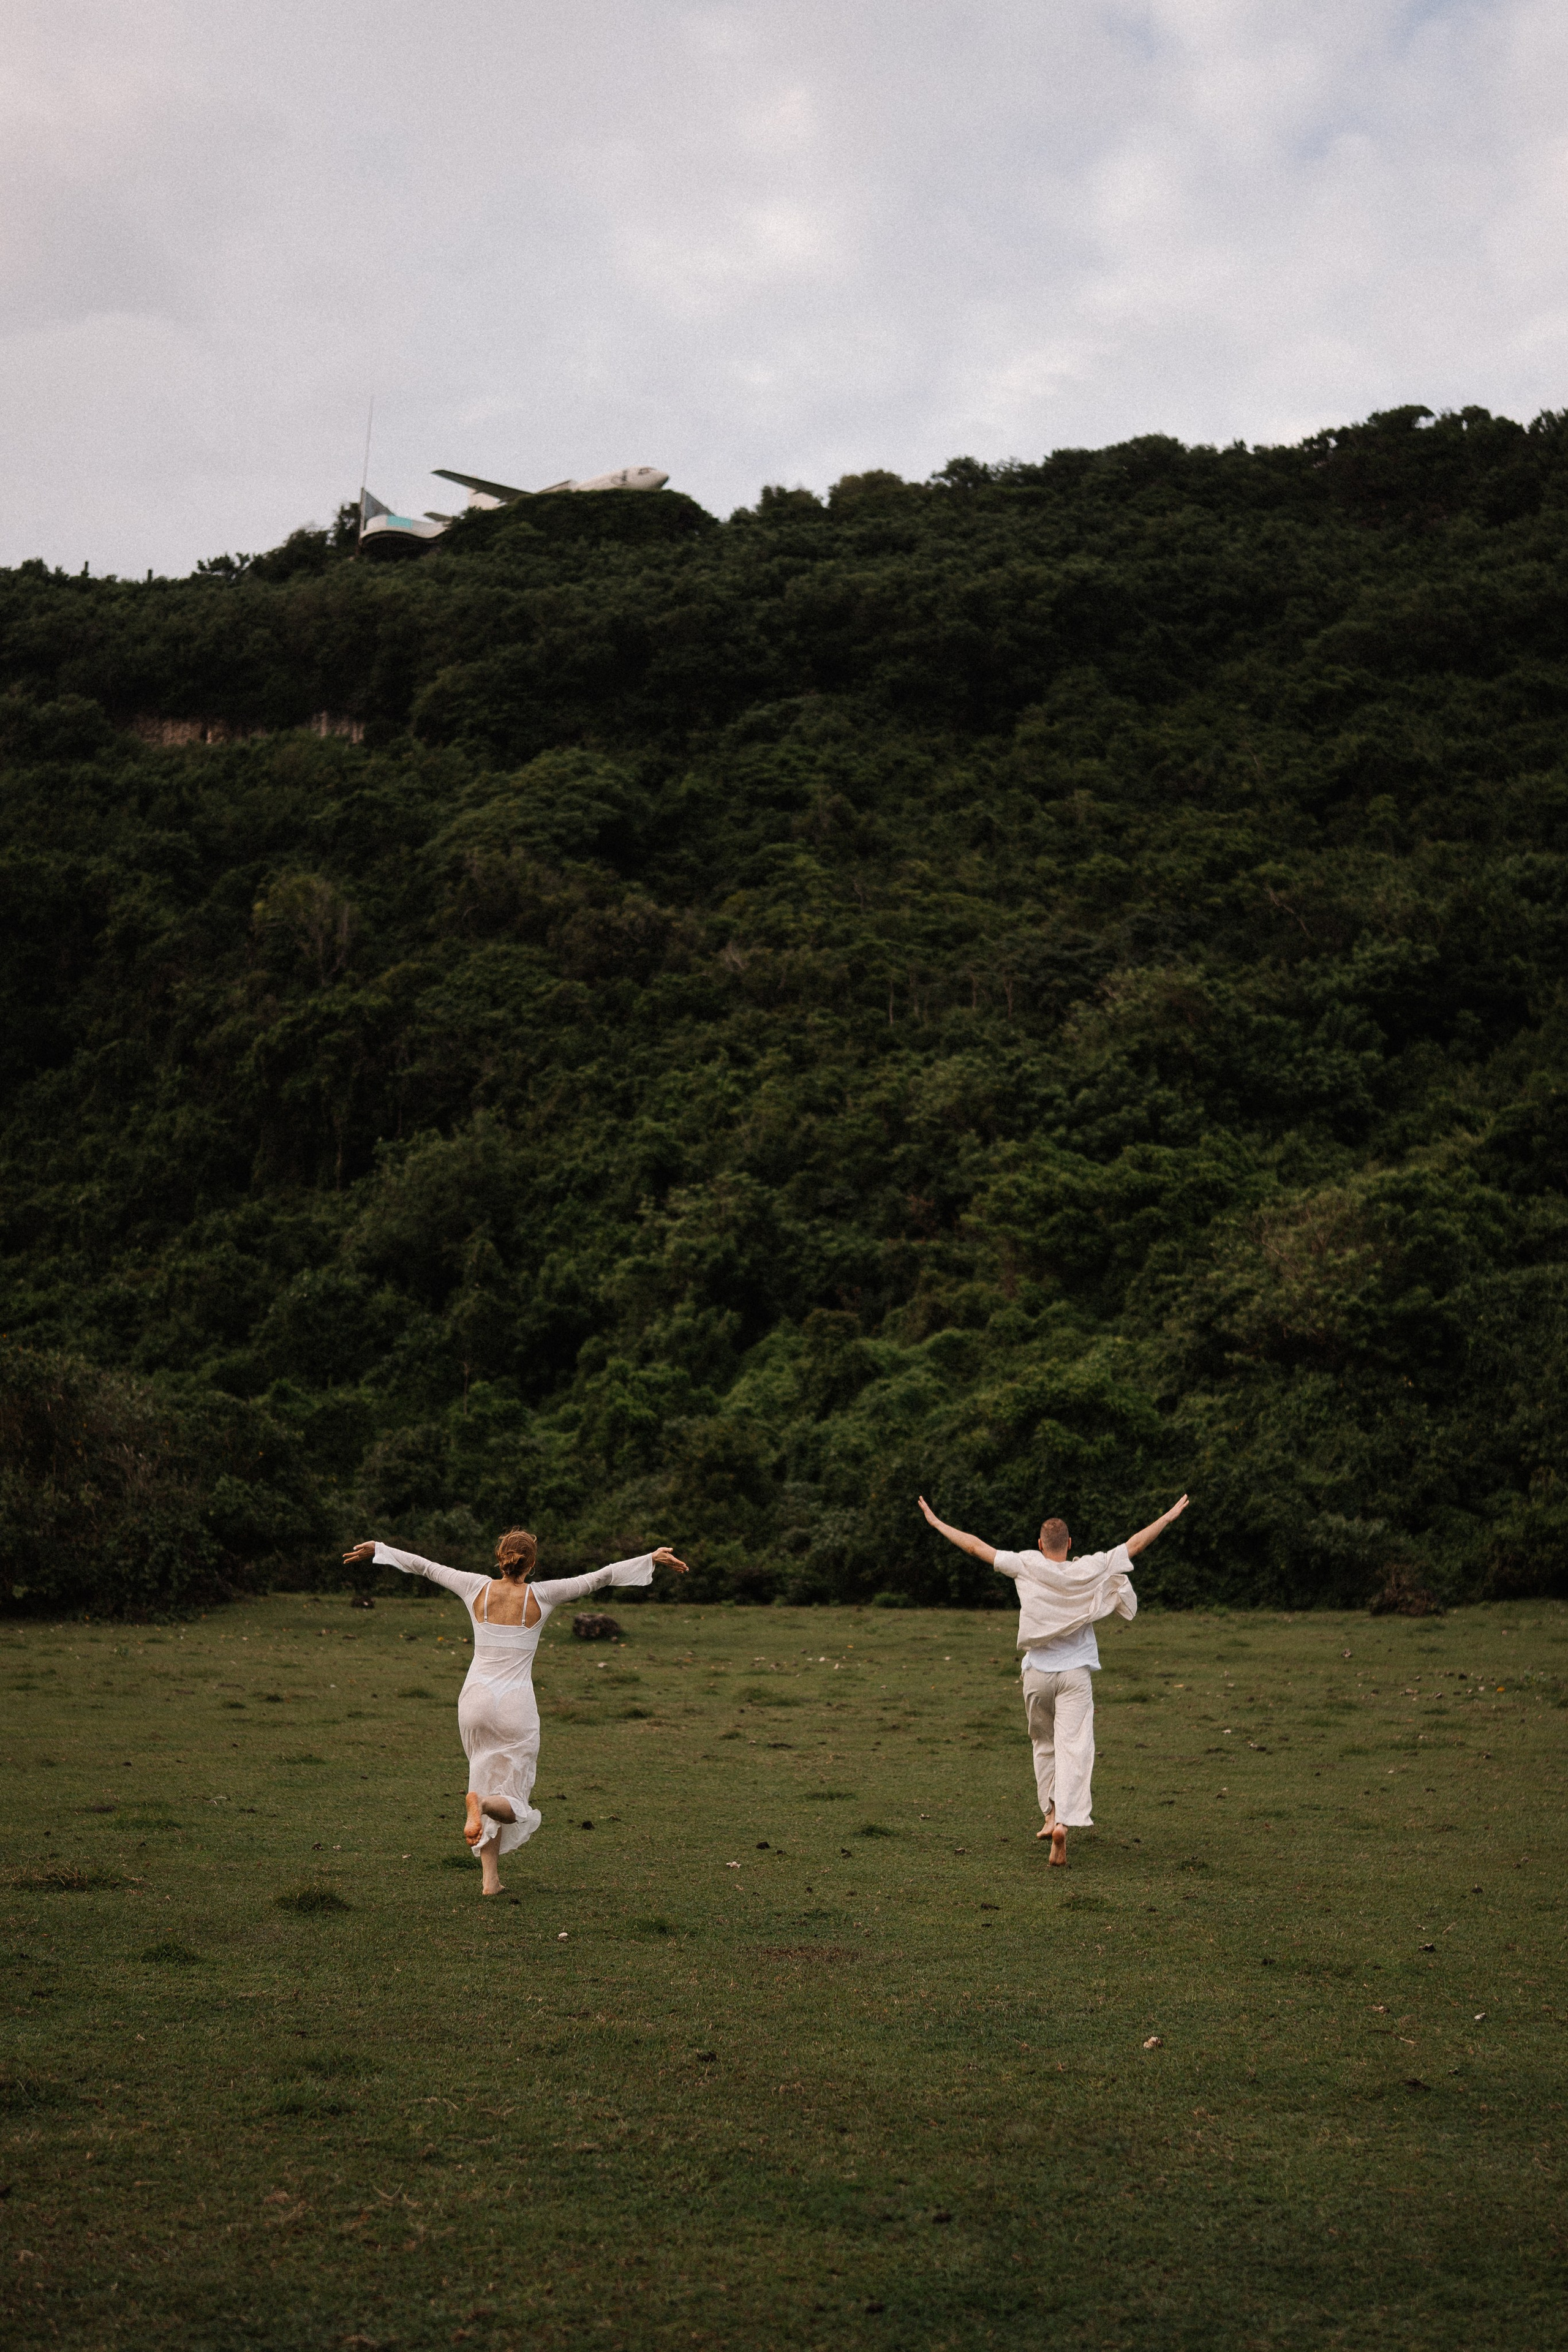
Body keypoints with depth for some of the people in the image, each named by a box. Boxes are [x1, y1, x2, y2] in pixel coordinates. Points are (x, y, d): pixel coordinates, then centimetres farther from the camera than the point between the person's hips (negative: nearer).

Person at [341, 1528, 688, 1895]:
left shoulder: (479, 1589, 1)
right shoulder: (541, 1596, -5)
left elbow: (423, 1565, 11)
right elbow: (599, 1577, -1)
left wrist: (377, 1549, 23)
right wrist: (652, 1559, 4)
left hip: (476, 1700, 3)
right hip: (516, 1706, -3)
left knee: (485, 1781, 18)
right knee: (512, 1806, 5)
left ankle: (490, 1879, 9)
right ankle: (481, 1803, -31)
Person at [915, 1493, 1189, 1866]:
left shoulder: (1027, 1566, -5)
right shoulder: (1090, 1570, -4)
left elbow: (977, 1546, 2)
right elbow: (1135, 1544, 5)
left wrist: (937, 1523, 13)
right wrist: (1169, 1517, 17)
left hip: (1037, 1672, 1)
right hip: (1076, 1673, -1)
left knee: (1044, 1744, 21)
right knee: (1074, 1748, -8)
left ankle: (1051, 1813, 21)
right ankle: (1064, 1821, -24)